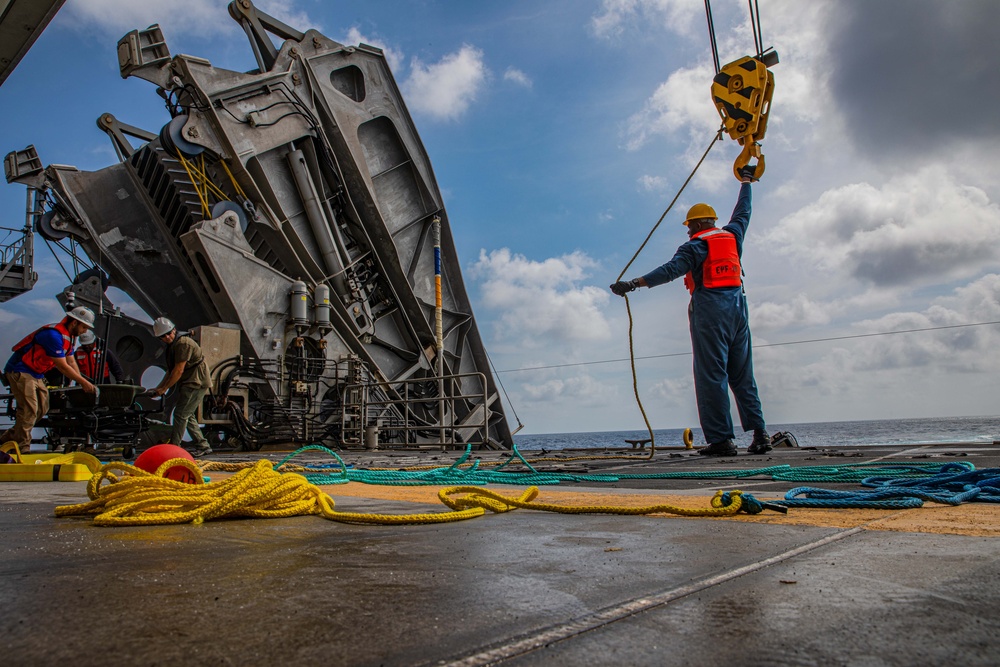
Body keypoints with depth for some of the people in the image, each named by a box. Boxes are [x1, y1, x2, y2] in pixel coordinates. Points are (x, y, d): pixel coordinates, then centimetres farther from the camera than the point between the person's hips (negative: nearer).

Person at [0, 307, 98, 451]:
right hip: (20, 372, -10)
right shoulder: (54, 335, -24)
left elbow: (72, 363, 10)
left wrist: (83, 384, 3)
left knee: (42, 409, 8)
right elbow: (62, 366, -23)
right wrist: (83, 382, -18)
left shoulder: (67, 336, 8)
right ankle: (22, 448, -6)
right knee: (29, 409, -13)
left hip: (36, 375, 10)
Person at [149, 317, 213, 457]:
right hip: (188, 384, 10)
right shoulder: (172, 346, 15)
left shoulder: (183, 343, -17)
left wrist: (164, 389, -12)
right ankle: (202, 445, 18)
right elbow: (171, 371, 18)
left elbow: (179, 371, -19)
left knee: (180, 414, -9)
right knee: (188, 415, 13)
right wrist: (158, 388, 11)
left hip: (196, 383, -10)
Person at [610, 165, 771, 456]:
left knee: (712, 375, -5)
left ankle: (721, 438, -7)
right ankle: (759, 433, 7)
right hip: (737, 305, 7)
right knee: (742, 374, 10)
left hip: (709, 307, -7)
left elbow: (670, 270, -17)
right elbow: (743, 212, 35)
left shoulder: (695, 246, -3)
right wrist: (746, 181, 51)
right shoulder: (732, 235, 16)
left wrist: (633, 284, -22)